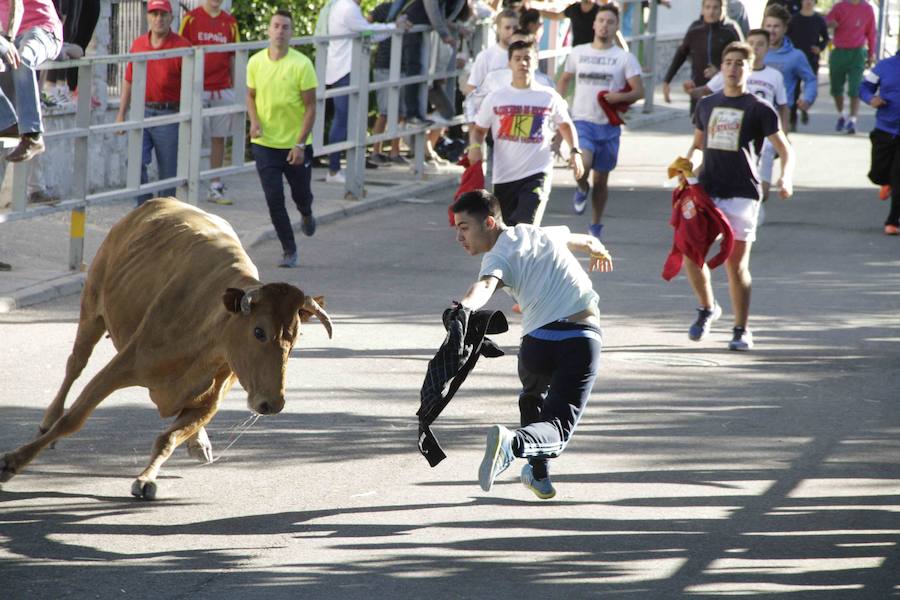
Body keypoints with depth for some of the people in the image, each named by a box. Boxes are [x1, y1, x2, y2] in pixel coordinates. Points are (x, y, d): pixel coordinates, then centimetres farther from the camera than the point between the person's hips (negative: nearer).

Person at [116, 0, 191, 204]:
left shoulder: (181, 46, -5)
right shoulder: (138, 45, 9)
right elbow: (129, 82, 17)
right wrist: (121, 113, 15)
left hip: (169, 116, -3)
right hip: (142, 112, 3)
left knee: (167, 171, 2)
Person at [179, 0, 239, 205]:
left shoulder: (230, 22, 9)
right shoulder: (191, 18, 0)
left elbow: (233, 58, 13)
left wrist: (237, 89, 11)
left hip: (223, 90, 3)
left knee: (219, 138, 6)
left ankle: (215, 187, 11)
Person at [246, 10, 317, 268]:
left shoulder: (301, 64, -12)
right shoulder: (256, 62, -2)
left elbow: (310, 106, -9)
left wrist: (300, 144, -15)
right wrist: (254, 121, -8)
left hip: (296, 144, -2)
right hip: (265, 143, 2)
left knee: (301, 195, 12)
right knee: (274, 199, -4)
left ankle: (307, 215, 48)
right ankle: (289, 250, 9)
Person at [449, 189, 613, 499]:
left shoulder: (498, 257, 2)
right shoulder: (546, 233, 20)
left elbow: (485, 286, -23)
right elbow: (588, 242, 42)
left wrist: (465, 308, -44)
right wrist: (600, 252, 66)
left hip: (538, 341, -2)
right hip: (584, 338, 2)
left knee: (533, 401, 32)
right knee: (557, 430, -2)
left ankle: (539, 475, 34)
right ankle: (514, 442, -31)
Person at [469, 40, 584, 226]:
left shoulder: (549, 97, 2)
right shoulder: (496, 98, 3)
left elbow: (565, 124, 19)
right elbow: (478, 128, 11)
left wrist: (575, 151, 6)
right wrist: (475, 146, -10)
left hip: (537, 174, -2)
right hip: (504, 176, 2)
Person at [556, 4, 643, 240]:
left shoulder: (625, 58, 0)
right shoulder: (578, 53, 5)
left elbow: (639, 91, -3)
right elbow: (564, 80, 20)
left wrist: (620, 97, -22)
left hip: (609, 125, 0)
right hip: (582, 121, 0)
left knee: (601, 178, 9)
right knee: (582, 166, -25)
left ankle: (596, 224, 26)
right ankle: (582, 189, 11)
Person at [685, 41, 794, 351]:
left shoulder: (759, 109, 0)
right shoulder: (707, 105, 14)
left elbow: (785, 150, -1)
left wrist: (786, 177, -20)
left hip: (741, 194, -4)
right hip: (706, 191, 4)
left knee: (736, 264, -3)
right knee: (691, 255, -4)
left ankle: (741, 329, 10)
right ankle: (707, 308, 21)